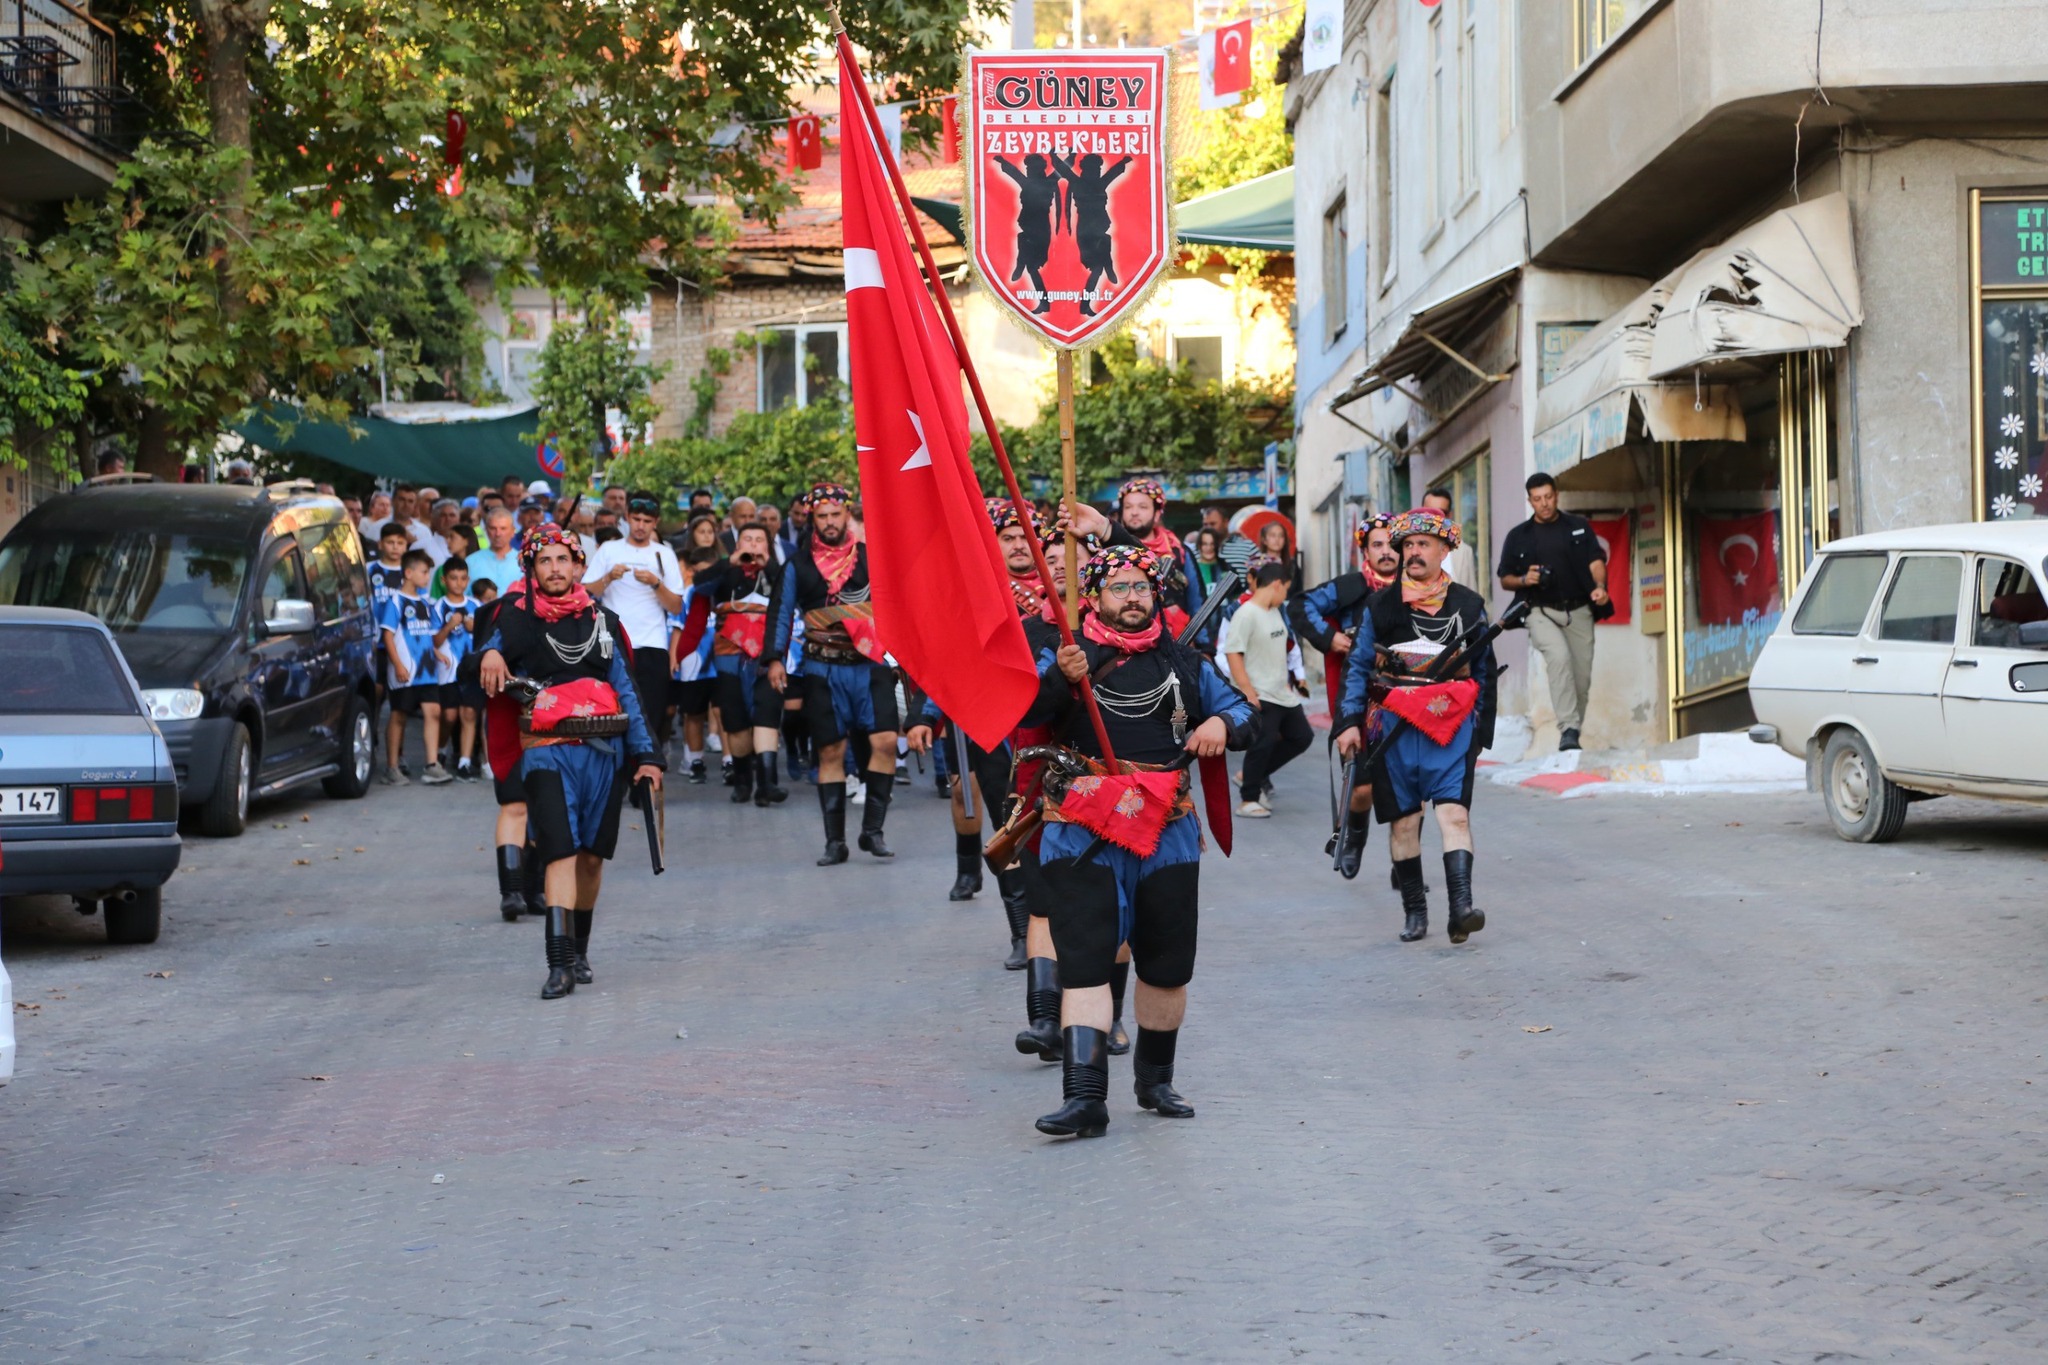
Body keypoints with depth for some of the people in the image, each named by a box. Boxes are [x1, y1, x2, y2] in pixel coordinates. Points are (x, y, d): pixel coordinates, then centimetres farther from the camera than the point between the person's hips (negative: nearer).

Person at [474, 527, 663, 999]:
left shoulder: (601, 620, 13)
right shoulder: (518, 618, 5)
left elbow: (625, 689, 13)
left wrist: (645, 754, 8)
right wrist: (488, 654, -34)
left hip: (604, 751, 3)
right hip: (548, 751, -3)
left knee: (592, 856, 8)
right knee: (561, 852, -14)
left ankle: (580, 951, 24)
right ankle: (560, 964, -16)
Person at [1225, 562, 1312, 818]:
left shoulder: (1274, 612, 13)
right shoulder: (1246, 614, -15)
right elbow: (1233, 653, -19)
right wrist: (1247, 690, -23)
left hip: (1282, 694, 10)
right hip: (1260, 698, -9)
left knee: (1301, 737, 13)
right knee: (1263, 744, -9)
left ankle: (1258, 776, 23)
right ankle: (1248, 800, 4)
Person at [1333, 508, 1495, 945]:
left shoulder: (1469, 606, 7)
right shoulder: (1380, 605, 6)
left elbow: (1484, 674, 12)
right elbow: (1359, 668, 9)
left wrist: (1480, 732, 10)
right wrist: (1350, 721, 0)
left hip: (1452, 726, -1)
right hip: (1394, 727, 1)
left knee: (1454, 812, -16)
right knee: (1403, 820, 5)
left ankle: (1461, 909, -24)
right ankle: (1414, 911, 15)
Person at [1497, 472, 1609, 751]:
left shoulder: (1579, 527, 12)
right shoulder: (1518, 537, 11)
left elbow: (1596, 560, 1)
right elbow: (1505, 579, 14)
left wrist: (1600, 586, -19)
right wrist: (1524, 580, -8)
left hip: (1578, 611, 2)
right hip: (1541, 613, -2)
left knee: (1582, 677, 1)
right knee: (1560, 657, -28)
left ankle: (1574, 730, 20)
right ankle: (1568, 730, -32)